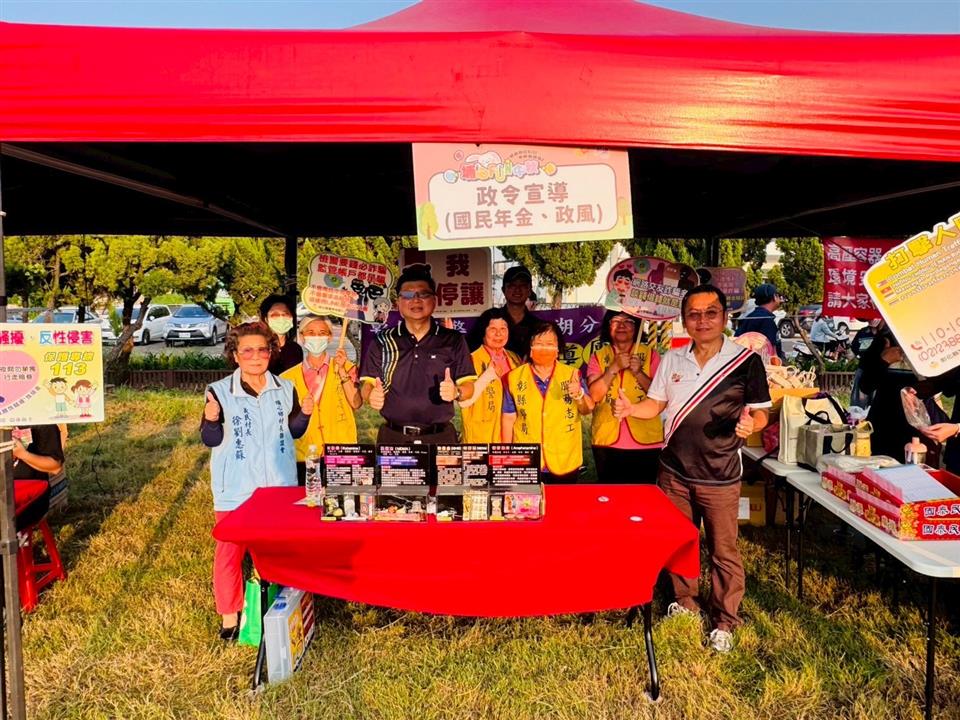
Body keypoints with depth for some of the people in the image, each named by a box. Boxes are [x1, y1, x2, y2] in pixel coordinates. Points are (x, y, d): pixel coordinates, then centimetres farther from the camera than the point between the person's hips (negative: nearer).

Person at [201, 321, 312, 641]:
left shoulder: (285, 388, 2)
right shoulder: (220, 391, -7)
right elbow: (211, 440, -5)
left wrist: (305, 414, -7)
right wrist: (211, 420, -25)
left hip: (279, 484, 3)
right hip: (236, 488, -2)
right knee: (230, 550, 5)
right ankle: (230, 614, 24)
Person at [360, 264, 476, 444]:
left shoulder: (453, 340, 5)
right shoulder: (382, 341, 7)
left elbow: (468, 386, 5)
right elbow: (367, 384, 6)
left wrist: (456, 392, -17)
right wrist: (371, 396, -16)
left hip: (439, 437, 0)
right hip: (393, 437, 1)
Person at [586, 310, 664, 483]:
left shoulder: (650, 354, 4)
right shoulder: (599, 357, 6)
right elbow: (594, 395, -7)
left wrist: (638, 373, -15)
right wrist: (614, 367, -15)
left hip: (646, 442, -1)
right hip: (607, 442, 1)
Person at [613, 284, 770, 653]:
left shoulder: (746, 361, -8)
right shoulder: (672, 360, 3)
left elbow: (761, 413, -3)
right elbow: (655, 404, 9)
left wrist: (750, 423, -26)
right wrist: (630, 408, -11)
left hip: (720, 477, -4)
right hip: (675, 471, 4)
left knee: (723, 551, 6)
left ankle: (724, 621, 25)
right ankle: (685, 602, 39)